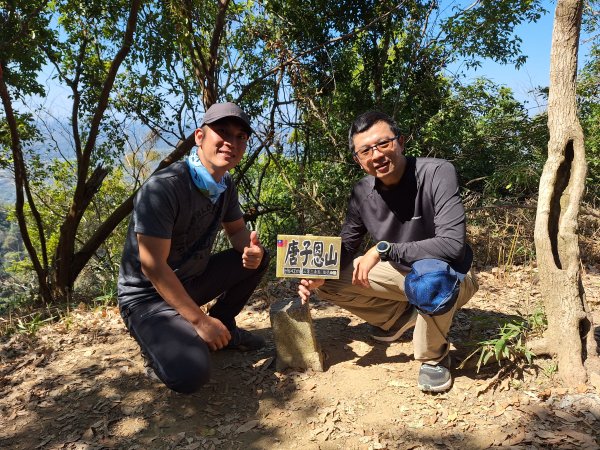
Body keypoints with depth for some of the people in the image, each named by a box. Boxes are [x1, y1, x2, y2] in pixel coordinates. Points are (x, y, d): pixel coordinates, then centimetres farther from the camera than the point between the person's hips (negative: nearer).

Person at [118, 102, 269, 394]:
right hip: (148, 296, -8)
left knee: (257, 258, -1)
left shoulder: (225, 184, -3)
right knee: (190, 375, -28)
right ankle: (159, 341, 5)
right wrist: (199, 320, -23)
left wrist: (251, 249, -16)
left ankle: (224, 327, 13)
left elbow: (237, 230, 10)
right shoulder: (162, 188, -28)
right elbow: (153, 267, -27)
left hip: (192, 281, 8)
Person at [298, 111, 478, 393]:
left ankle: (434, 357, -10)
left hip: (448, 277, -5)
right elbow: (345, 247, 0)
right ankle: (404, 316, 12)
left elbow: (452, 243, -33)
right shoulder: (362, 193, -7)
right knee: (330, 282, -5)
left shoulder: (437, 173, -25)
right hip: (401, 274, 6)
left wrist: (383, 249, -32)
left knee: (428, 276, -41)